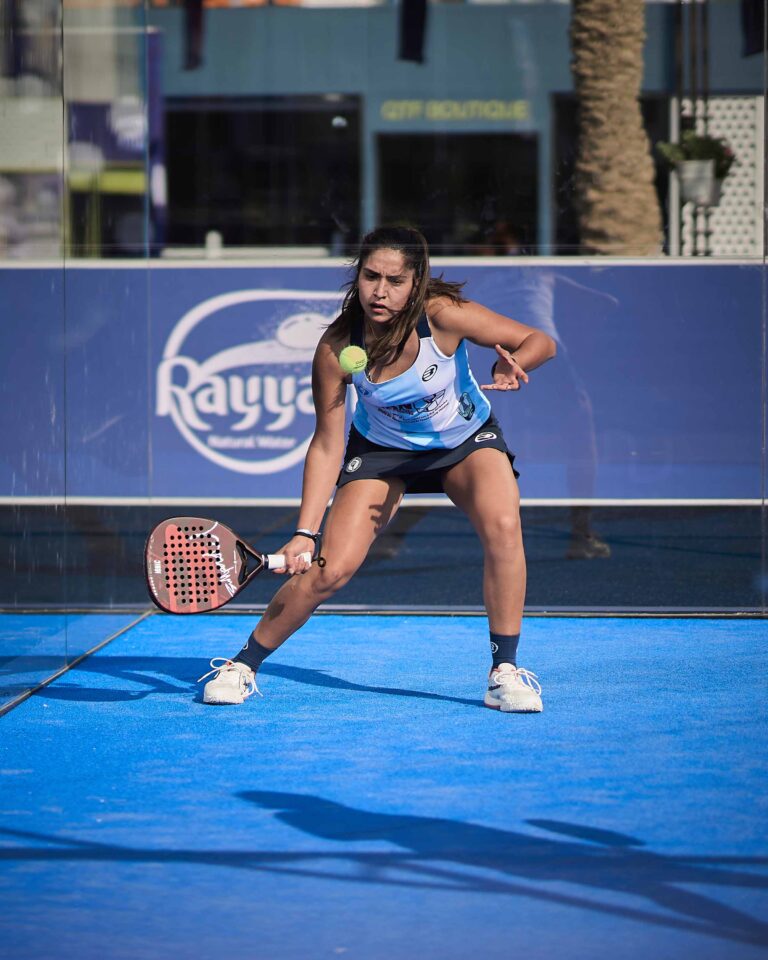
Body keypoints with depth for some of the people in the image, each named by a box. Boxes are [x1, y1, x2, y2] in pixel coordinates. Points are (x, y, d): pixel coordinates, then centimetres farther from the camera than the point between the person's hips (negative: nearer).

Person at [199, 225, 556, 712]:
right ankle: (242, 665, 9)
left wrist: (511, 365, -44)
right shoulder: (337, 348, -27)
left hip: (466, 440, 0)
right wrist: (305, 533, -25)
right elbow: (327, 444, -18)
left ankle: (505, 670, -15)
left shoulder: (443, 315, -30)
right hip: (381, 450, 0)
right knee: (331, 570, -13)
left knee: (502, 525, -29)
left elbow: (540, 341, -21)